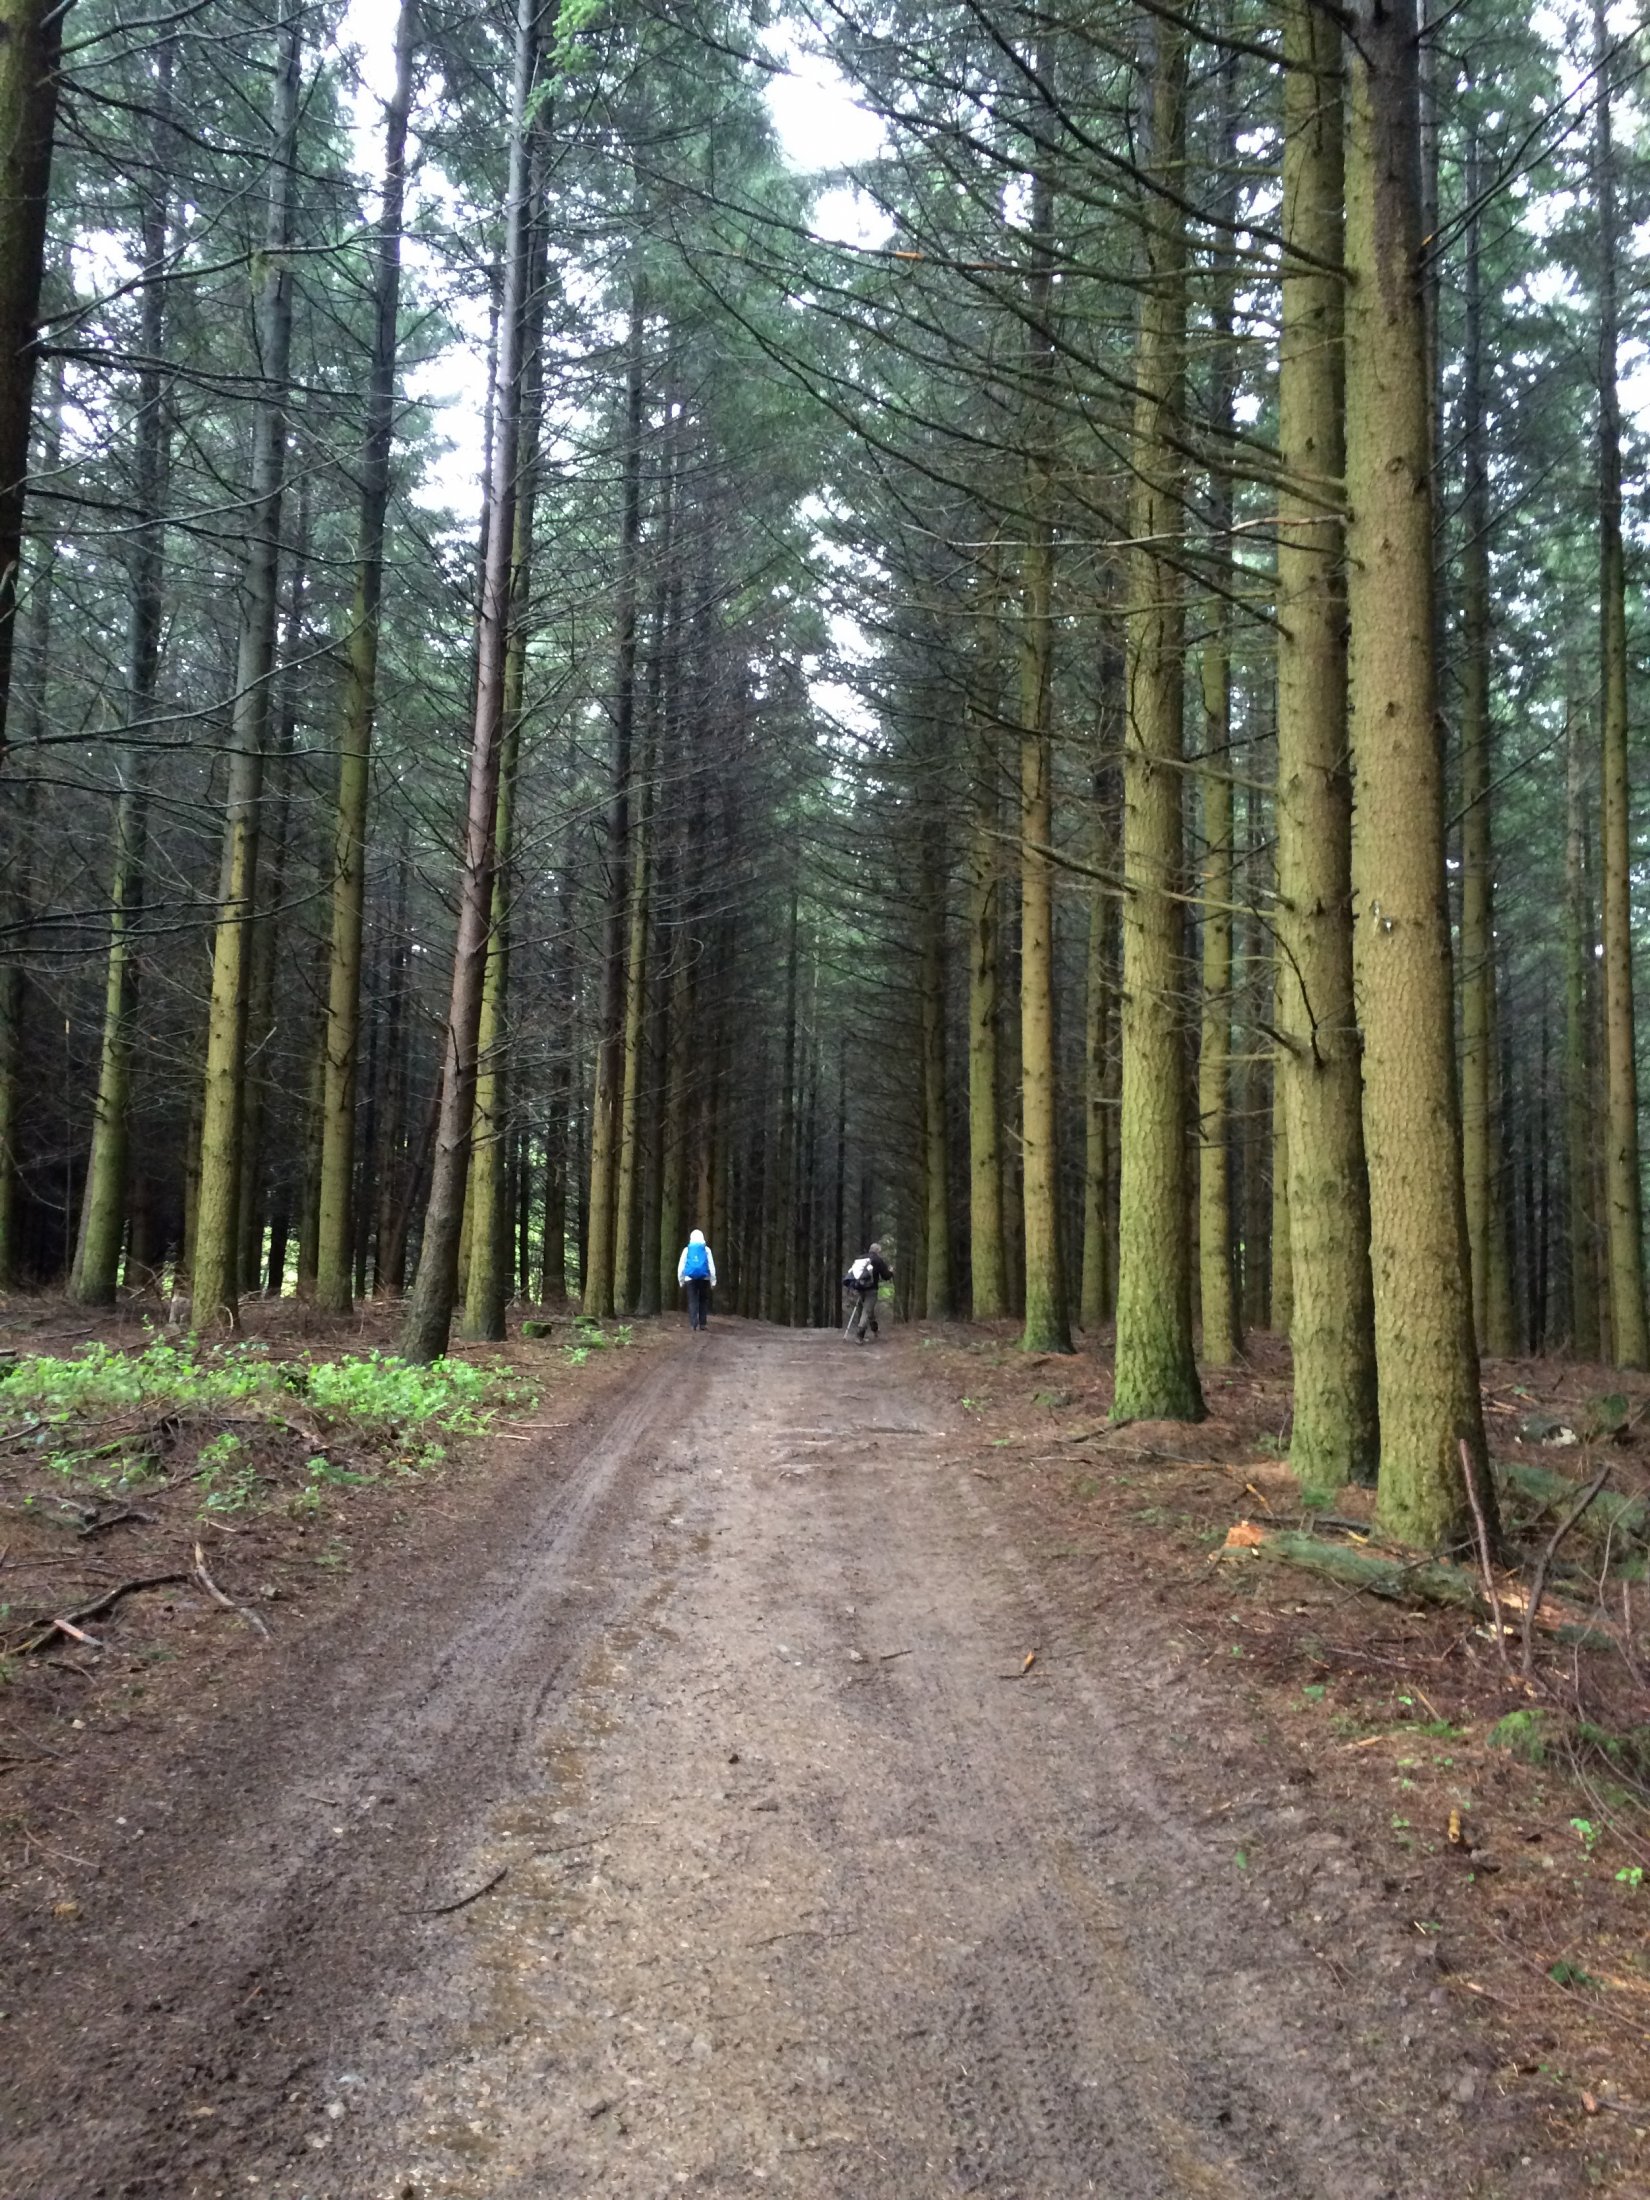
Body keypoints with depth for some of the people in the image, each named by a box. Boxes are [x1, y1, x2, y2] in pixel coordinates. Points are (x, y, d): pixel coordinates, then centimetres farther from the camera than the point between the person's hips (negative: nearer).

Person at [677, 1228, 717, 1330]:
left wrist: (681, 1280, 10)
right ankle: (702, 1324, 4)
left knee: (693, 1301, 1)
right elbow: (711, 1266, 3)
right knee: (703, 1301, 9)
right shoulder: (706, 1249, 5)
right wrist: (713, 1281, 6)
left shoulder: (687, 1250, 6)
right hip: (704, 1278, 0)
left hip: (690, 1278, 0)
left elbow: (681, 1266, 5)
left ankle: (693, 1324, -10)